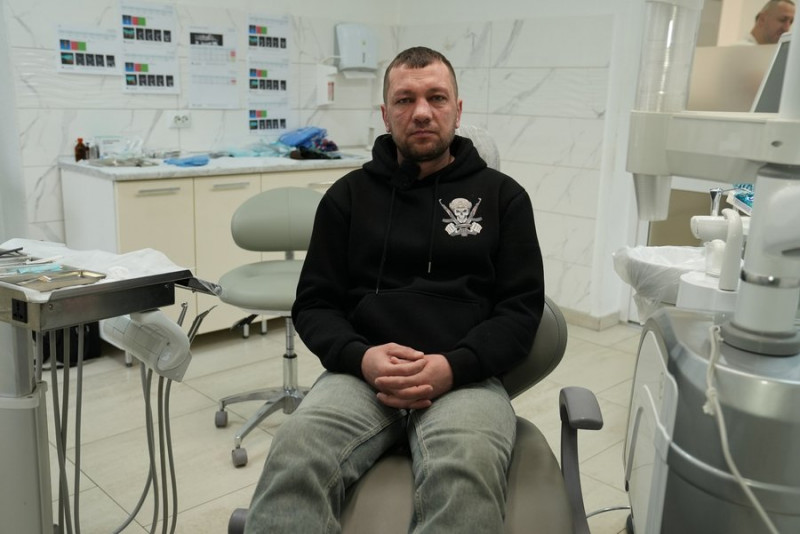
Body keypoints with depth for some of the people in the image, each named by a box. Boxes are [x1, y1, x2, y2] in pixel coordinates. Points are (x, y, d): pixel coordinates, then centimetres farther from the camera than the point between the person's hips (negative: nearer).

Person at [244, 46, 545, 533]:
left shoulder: (503, 195, 11)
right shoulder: (348, 195, 14)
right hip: (362, 374, 1)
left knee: (465, 475, -36)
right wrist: (360, 357, -11)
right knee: (294, 459, -32)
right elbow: (314, 304, 11)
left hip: (467, 377, 0)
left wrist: (454, 366, -14)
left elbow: (522, 307, 5)